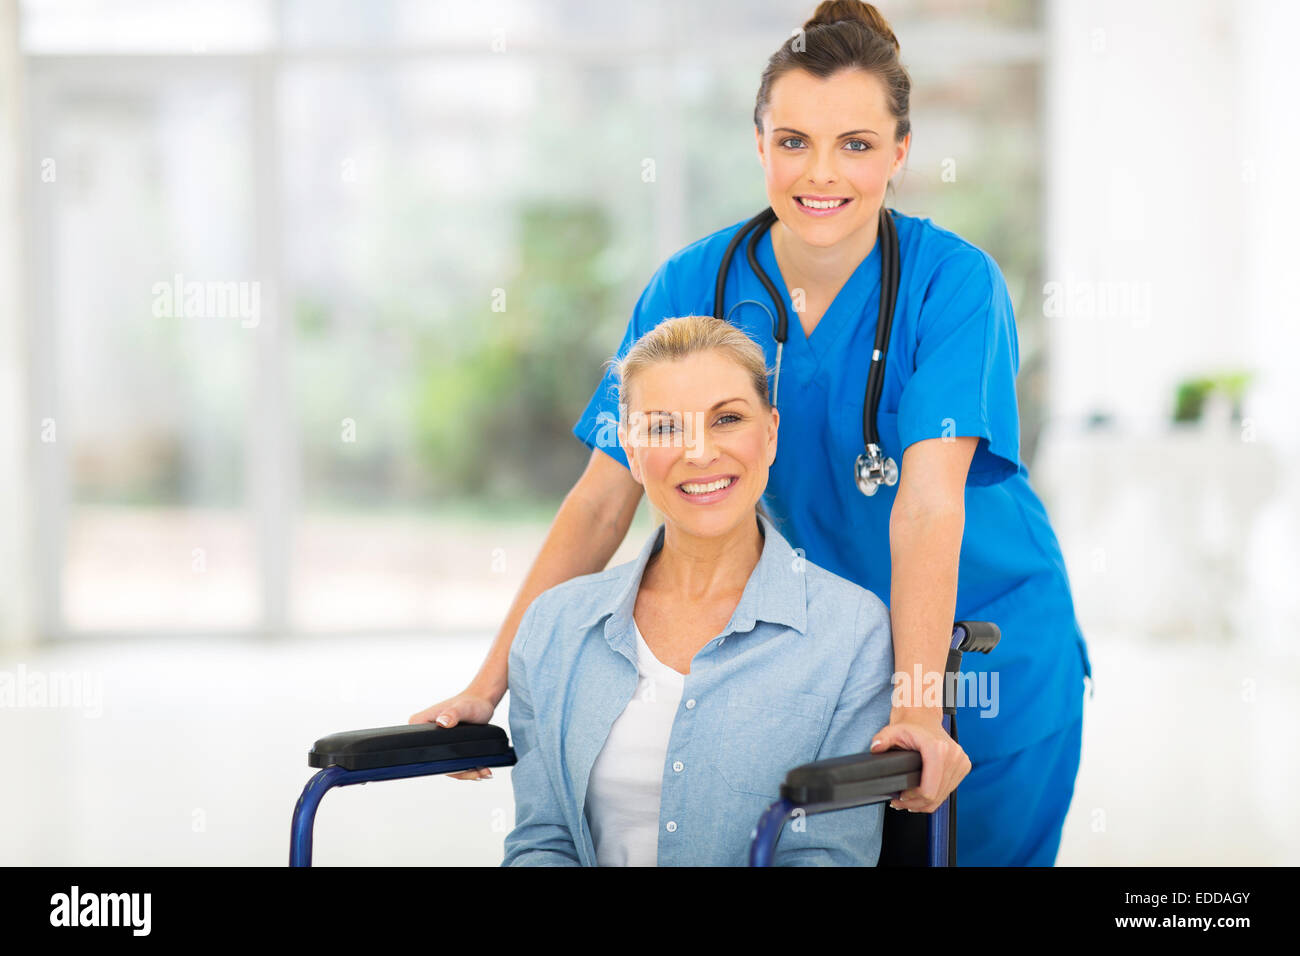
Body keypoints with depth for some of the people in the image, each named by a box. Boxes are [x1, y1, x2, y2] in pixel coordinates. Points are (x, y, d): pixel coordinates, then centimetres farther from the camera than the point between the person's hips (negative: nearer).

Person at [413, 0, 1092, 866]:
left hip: (988, 644, -2)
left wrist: (918, 710, -39)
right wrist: (490, 684, -16)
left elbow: (929, 500, -29)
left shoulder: (954, 283, -18)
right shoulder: (694, 285, -10)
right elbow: (605, 496, -10)